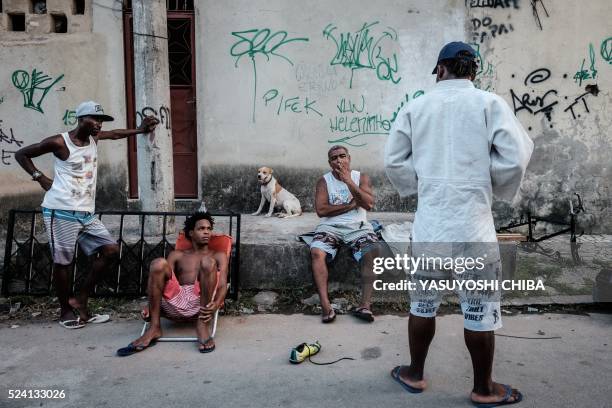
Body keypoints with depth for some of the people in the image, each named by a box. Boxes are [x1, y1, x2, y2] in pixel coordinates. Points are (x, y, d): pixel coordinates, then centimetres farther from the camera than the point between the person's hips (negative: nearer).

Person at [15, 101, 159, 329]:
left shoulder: (93, 138, 9)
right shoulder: (59, 142, -9)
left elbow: (115, 134, 29)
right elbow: (21, 154, 1)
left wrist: (140, 130, 17)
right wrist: (40, 178, -5)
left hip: (87, 213, 7)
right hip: (61, 212, -7)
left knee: (111, 250, 2)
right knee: (62, 262, 0)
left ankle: (81, 301, 11)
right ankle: (66, 310, 19)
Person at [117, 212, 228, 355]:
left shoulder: (218, 256, 22)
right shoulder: (177, 255, 26)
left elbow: (222, 285, 6)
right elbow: (162, 280, 13)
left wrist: (216, 304, -18)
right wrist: (150, 305, -8)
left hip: (202, 302, -2)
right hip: (175, 302, 2)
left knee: (208, 262, -27)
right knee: (159, 264, -22)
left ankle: (203, 324, -24)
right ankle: (154, 328, -20)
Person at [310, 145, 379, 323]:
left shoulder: (361, 177, 10)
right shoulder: (324, 181, 8)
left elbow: (369, 204, -7)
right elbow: (321, 210, -6)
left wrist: (349, 181, -12)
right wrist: (351, 204, -7)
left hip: (358, 227, 1)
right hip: (330, 227, 0)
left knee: (372, 253, -29)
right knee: (317, 252, -30)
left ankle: (365, 305, -27)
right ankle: (326, 306, -32)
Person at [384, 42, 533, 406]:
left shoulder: (416, 107, 5)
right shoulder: (490, 103, -3)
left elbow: (394, 160, 3)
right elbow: (516, 157, -8)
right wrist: (496, 189, 8)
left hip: (429, 222, 3)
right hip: (473, 222, -3)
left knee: (423, 303, 15)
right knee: (480, 310, 8)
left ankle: (415, 374, 29)